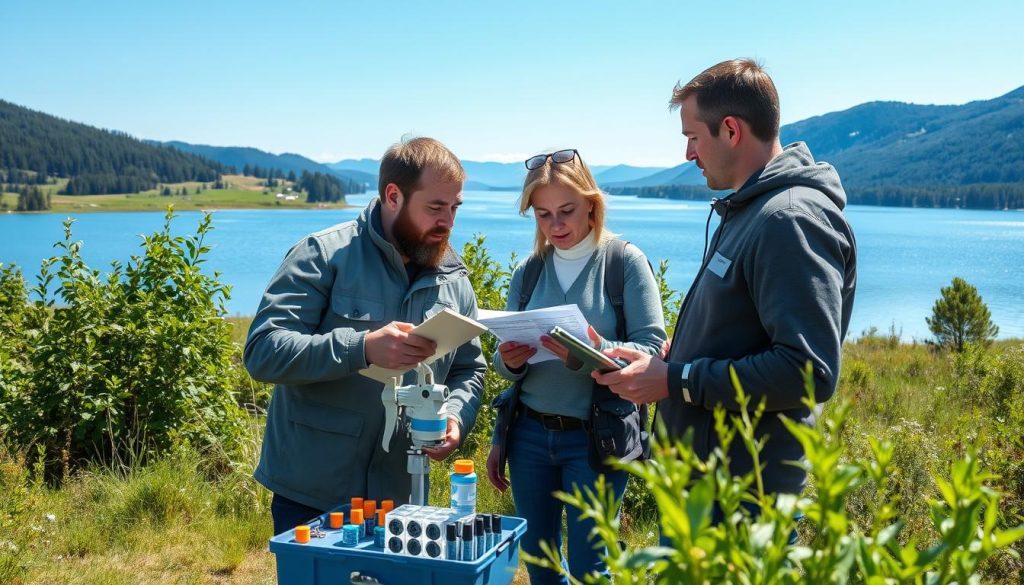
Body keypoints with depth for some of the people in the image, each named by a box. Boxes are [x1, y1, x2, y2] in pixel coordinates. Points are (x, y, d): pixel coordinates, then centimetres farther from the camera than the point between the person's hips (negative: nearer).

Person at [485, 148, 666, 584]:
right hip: (530, 434, 4)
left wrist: (596, 354, -29)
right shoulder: (528, 271, 5)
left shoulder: (625, 261, -7)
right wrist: (508, 361, -11)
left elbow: (652, 349, -13)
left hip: (596, 437, -4)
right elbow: (506, 368, 11)